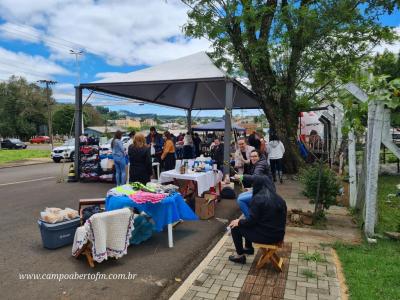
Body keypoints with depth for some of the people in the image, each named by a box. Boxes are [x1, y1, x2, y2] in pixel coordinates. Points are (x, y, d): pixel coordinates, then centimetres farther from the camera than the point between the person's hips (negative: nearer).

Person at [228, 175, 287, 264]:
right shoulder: (279, 198, 2)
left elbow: (252, 220, -16)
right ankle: (248, 248, 40)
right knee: (247, 224, 26)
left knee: (235, 226, 6)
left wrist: (239, 222, 3)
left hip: (266, 236, -8)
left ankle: (240, 256, 16)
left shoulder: (258, 198, -19)